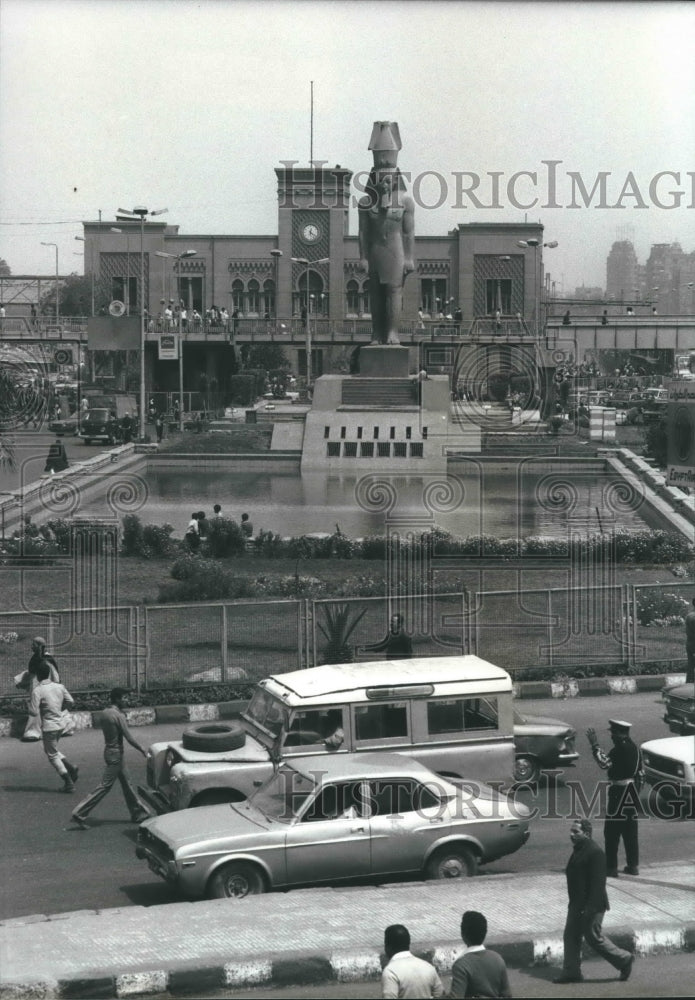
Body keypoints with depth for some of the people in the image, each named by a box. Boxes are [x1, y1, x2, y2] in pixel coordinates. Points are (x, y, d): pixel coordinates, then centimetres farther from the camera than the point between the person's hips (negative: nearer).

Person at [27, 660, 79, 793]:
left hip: (49, 726, -6)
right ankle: (71, 768, 14)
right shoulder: (59, 686, -2)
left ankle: (69, 783, 8)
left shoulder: (37, 691, -18)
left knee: (53, 755, 8)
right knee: (51, 751, 26)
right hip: (61, 723, 6)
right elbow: (71, 701, 4)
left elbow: (34, 712, -20)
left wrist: (30, 703, -1)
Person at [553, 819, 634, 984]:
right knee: (570, 936, 8)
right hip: (577, 904, 10)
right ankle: (571, 972, 14)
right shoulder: (578, 851, 11)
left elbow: (598, 882, -24)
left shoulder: (595, 852, -20)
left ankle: (624, 960, 15)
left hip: (592, 904, -10)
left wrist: (590, 907, -26)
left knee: (594, 937, -1)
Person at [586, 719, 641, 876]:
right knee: (630, 831, 14)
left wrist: (594, 745, -21)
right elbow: (639, 771, 18)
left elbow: (604, 762, -28)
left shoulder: (620, 748, -17)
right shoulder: (633, 747, 12)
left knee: (612, 832, -3)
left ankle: (611, 867, -3)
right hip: (632, 791, 9)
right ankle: (633, 866, 18)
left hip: (619, 792, -9)